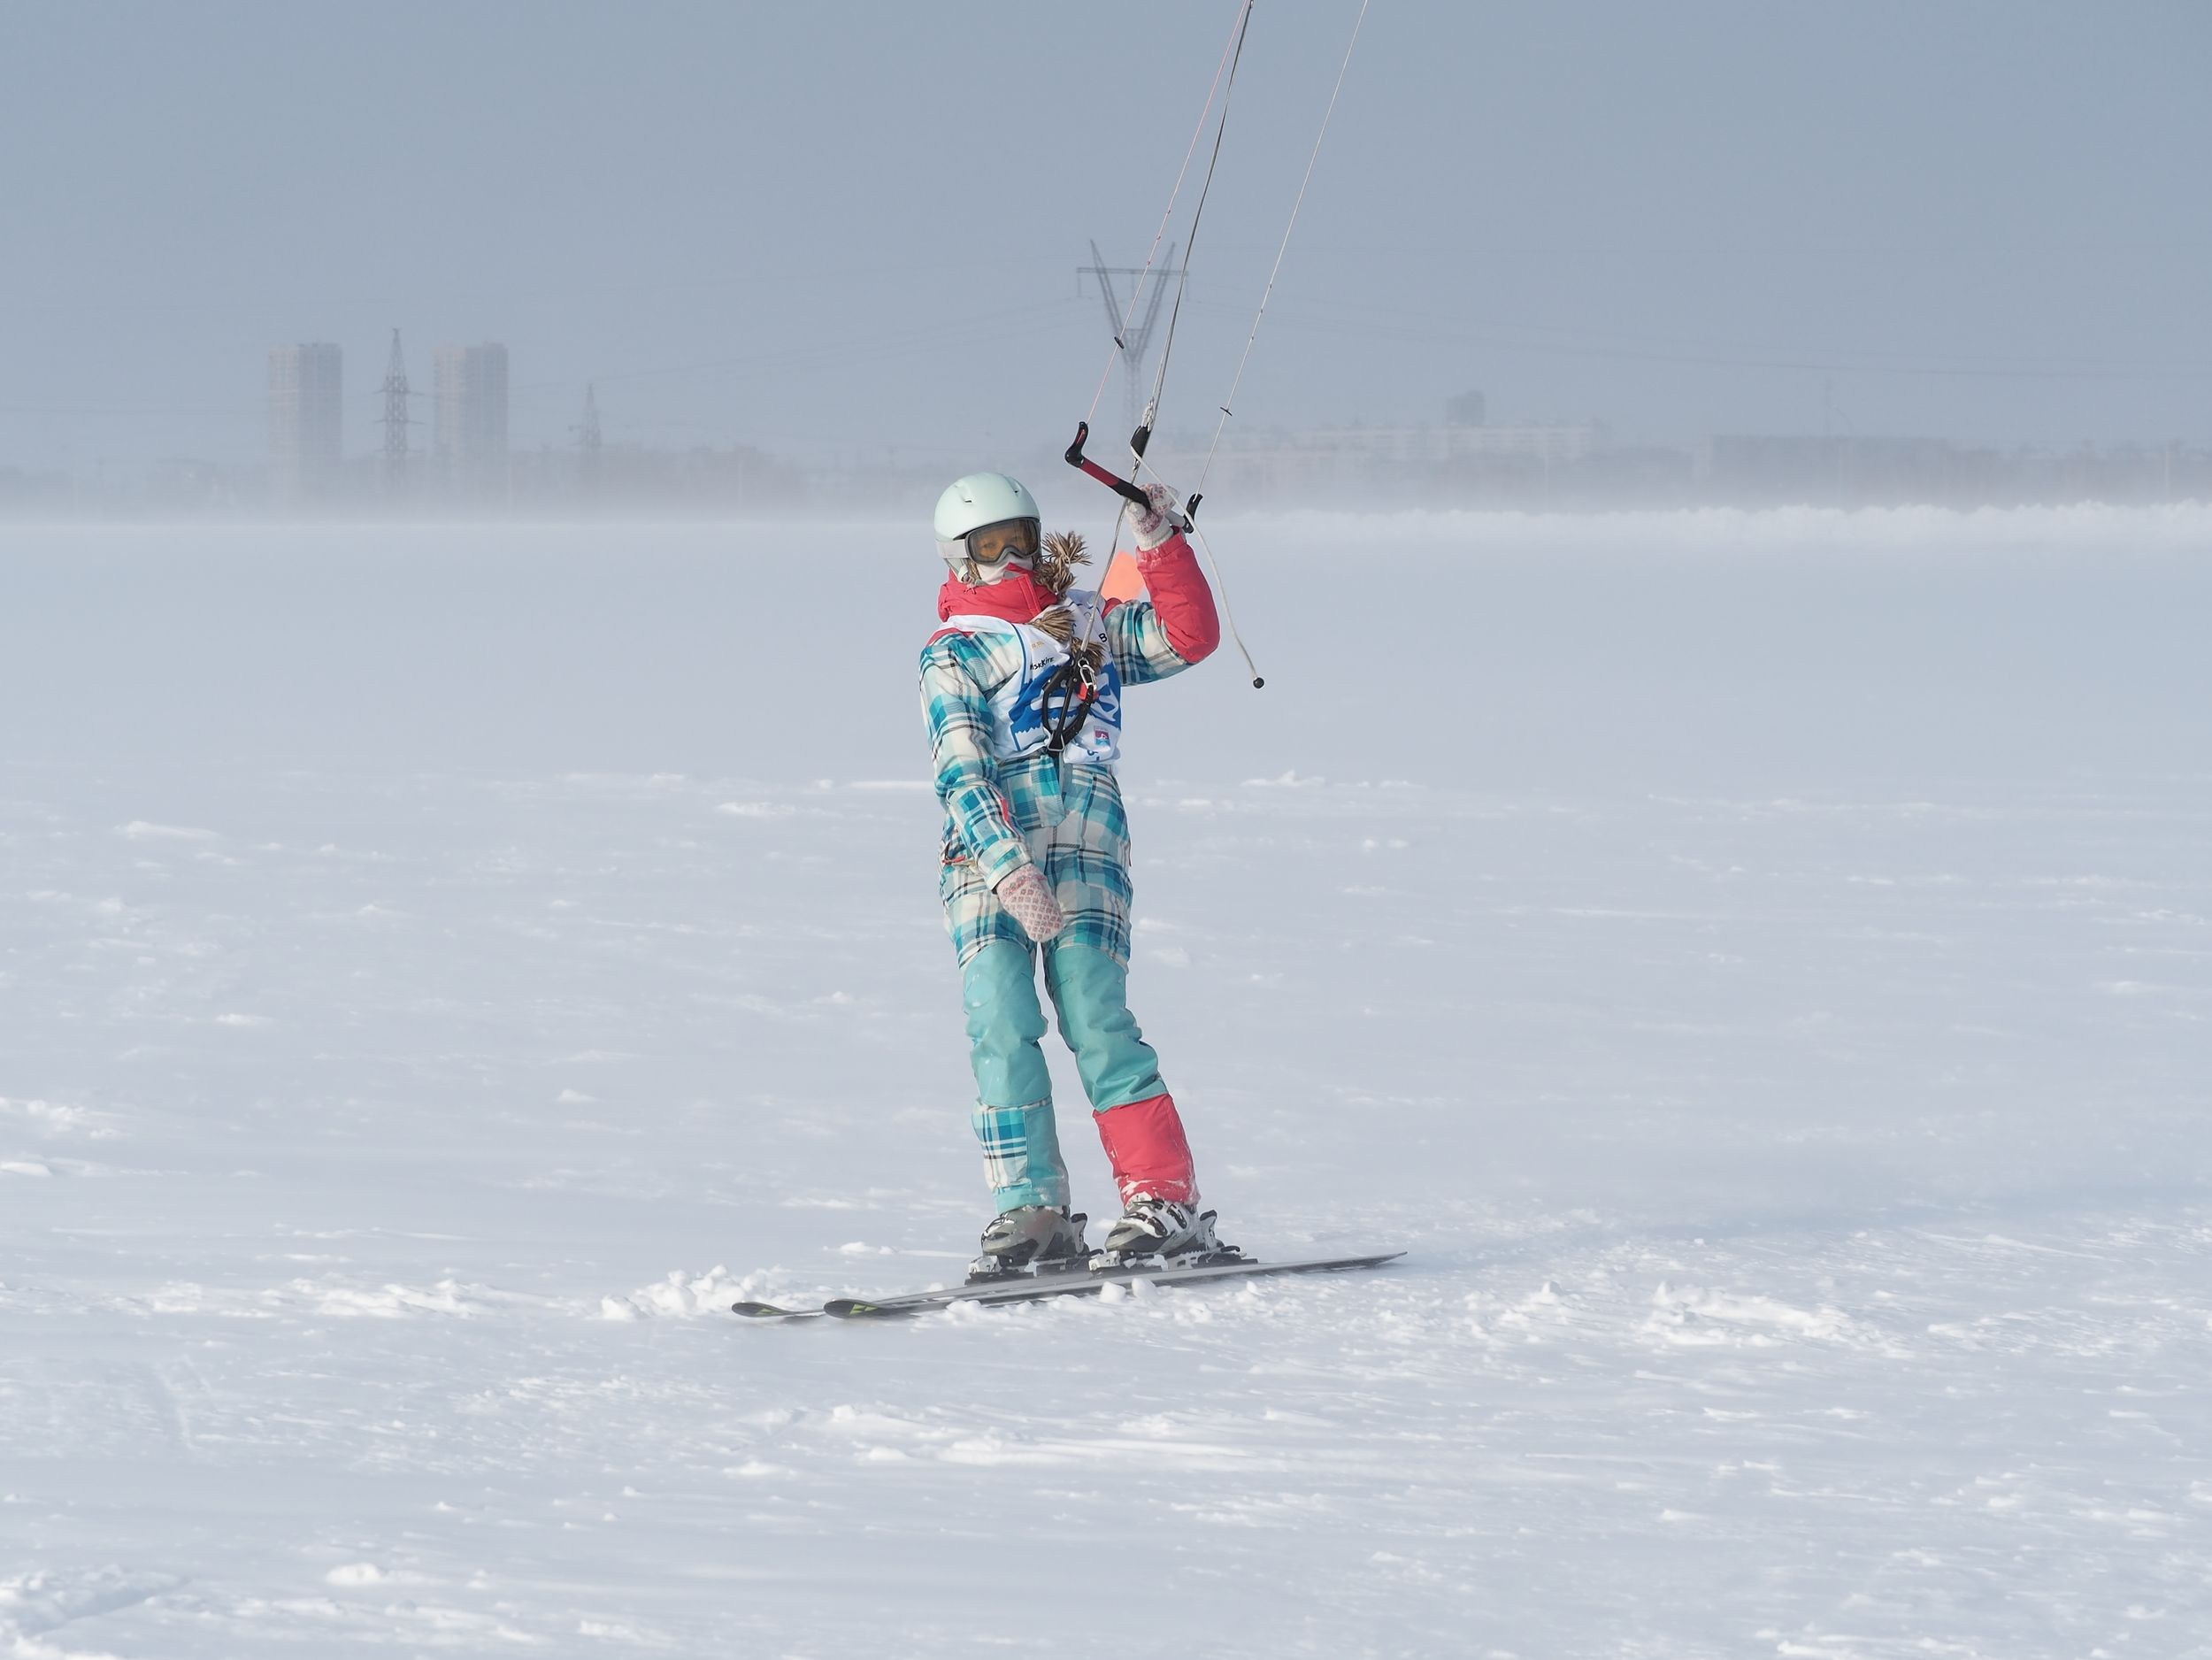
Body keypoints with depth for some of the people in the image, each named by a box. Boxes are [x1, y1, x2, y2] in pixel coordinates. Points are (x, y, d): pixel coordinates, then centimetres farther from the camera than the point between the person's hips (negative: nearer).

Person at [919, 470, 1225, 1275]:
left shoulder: (1092, 621, 21)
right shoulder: (952, 654, 9)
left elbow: (1188, 638, 12)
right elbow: (962, 771, -4)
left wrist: (1160, 548, 1)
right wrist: (1011, 872, -17)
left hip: (1087, 845, 1)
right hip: (986, 853, -1)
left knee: (1095, 1019, -13)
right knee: (1001, 1024, -13)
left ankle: (1166, 1202, -11)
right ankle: (1031, 1214, -9)